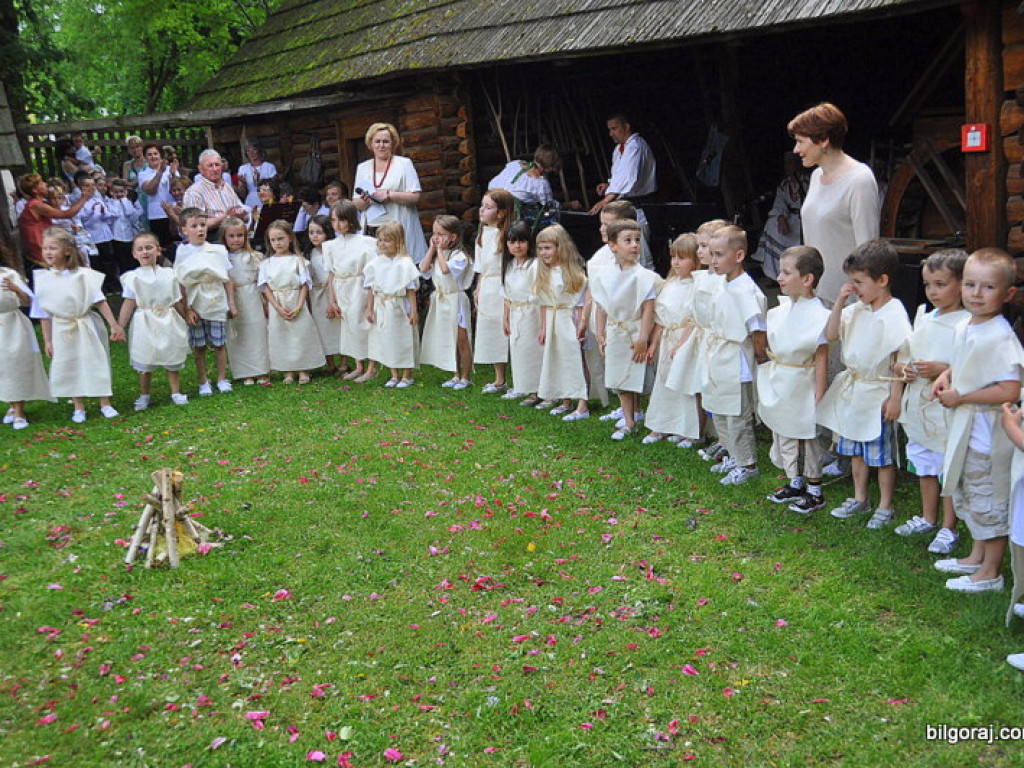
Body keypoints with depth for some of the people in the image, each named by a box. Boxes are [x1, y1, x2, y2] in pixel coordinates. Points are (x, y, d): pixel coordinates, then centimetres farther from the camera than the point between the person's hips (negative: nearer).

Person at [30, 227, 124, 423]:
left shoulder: (82, 275, -9)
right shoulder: (42, 279, -3)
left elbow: (100, 301, -7)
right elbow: (44, 314, 2)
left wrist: (114, 325, -10)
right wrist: (47, 341, 3)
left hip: (88, 327, -2)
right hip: (62, 330, 2)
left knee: (96, 362, 4)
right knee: (69, 367, 9)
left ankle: (105, 404, 18)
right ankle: (79, 408, 22)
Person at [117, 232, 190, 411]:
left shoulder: (169, 275, 0)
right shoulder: (132, 278, -4)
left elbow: (178, 302, 7)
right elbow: (129, 304, -3)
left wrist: (186, 319, 9)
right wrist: (119, 326, -5)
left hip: (168, 322, 1)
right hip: (144, 325, -1)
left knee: (172, 359, 8)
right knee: (144, 363, 7)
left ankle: (176, 392, 21)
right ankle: (144, 396, 20)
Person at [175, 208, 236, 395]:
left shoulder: (218, 250, 1)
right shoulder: (182, 253, -3)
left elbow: (228, 279, 5)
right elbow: (180, 284, -4)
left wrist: (231, 304, 3)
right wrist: (186, 310, -10)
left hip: (217, 305, 1)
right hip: (194, 308, -1)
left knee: (219, 343, 6)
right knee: (198, 347, 7)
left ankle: (222, 379, 18)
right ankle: (203, 382, 17)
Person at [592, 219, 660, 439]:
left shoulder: (643, 276, -13)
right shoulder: (604, 276, 0)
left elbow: (648, 309, -14)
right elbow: (601, 308, 8)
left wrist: (643, 339, -18)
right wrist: (600, 334, 6)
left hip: (636, 333, -5)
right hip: (615, 335, 5)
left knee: (639, 378, 0)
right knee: (621, 379, 13)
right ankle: (629, 423, 24)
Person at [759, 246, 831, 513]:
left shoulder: (817, 315, -19)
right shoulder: (782, 309, 2)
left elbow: (821, 359, -16)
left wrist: (819, 397, -15)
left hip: (801, 385, -7)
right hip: (779, 385, 8)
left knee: (807, 438, 6)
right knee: (782, 435, 17)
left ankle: (814, 491, 21)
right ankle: (794, 484, 34)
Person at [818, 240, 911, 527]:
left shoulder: (894, 314, -18)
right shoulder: (857, 309, 3)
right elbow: (830, 335, 4)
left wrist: (895, 398, -18)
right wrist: (840, 302, -6)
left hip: (878, 394, -7)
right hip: (852, 390, 8)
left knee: (882, 455, 6)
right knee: (856, 450, 19)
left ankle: (885, 507, 21)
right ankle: (859, 500, 35)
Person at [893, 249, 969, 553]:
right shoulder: (923, 318, 10)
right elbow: (901, 359, 17)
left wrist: (943, 370, -26)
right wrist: (902, 368, -3)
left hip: (948, 412, -7)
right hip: (918, 407, 7)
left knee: (950, 470, 3)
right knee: (925, 466, 20)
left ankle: (948, 528, 17)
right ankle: (928, 518, 36)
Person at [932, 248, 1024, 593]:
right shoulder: (963, 328, 4)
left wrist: (960, 397, -21)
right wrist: (946, 376, 2)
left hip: (987, 432, -9)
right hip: (964, 427, 9)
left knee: (989, 500, 4)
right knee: (966, 494, 22)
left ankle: (990, 573, 20)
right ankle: (976, 557, 40)